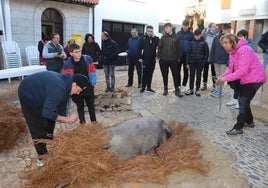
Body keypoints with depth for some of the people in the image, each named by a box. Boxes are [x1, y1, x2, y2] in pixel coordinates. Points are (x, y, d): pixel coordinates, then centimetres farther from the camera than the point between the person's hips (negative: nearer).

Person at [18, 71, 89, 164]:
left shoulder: (66, 84, -9)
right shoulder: (58, 88, -38)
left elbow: (61, 108, -2)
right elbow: (48, 113, -38)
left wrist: (63, 125, -3)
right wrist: (67, 119, -30)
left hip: (39, 93, 9)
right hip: (28, 94, -9)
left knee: (50, 122, 13)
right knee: (38, 127, -5)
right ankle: (42, 157, 8)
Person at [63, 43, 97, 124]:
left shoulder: (88, 59, -9)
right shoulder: (67, 64, -12)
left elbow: (92, 71, -1)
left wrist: (93, 83, -4)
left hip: (88, 86, 1)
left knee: (91, 104, 14)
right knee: (80, 106, 12)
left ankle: (94, 120, 30)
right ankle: (82, 122, 26)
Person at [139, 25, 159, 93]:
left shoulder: (155, 38, 5)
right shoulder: (143, 38, 1)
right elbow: (140, 48, 0)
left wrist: (154, 37, -15)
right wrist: (140, 57, -6)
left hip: (152, 59, 2)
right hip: (145, 58, -2)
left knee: (150, 74, 8)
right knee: (144, 74, 0)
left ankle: (149, 87, 16)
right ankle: (143, 87, 8)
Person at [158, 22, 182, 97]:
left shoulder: (176, 37, 1)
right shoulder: (163, 37, 3)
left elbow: (179, 48, 3)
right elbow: (159, 47, 4)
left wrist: (179, 57, 1)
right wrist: (159, 56, -3)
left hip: (173, 59, -1)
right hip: (163, 60, 1)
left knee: (176, 75, -1)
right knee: (165, 75, 9)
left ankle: (177, 89, 8)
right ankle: (165, 89, 23)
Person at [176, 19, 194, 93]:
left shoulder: (191, 34, 0)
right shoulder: (178, 33, 5)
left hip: (187, 56, -1)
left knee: (186, 71, 7)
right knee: (177, 70, 4)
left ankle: (183, 86, 18)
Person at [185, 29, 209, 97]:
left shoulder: (204, 43, -2)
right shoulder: (192, 43, 3)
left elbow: (207, 53, 1)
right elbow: (188, 53, 5)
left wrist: (204, 62, -7)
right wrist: (188, 63, 1)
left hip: (200, 63, -2)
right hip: (192, 62, 2)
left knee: (198, 76, 6)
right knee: (191, 76, 6)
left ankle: (197, 90, 16)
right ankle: (191, 89, 16)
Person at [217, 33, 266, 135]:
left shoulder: (243, 50, -24)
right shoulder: (233, 52, 7)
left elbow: (243, 70, -29)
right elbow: (231, 68, 3)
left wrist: (226, 78, -29)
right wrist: (222, 76, -13)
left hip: (254, 79, -10)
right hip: (246, 79, 10)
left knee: (243, 101, -10)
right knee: (244, 101, 16)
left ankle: (238, 128, -3)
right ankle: (249, 121, 34)